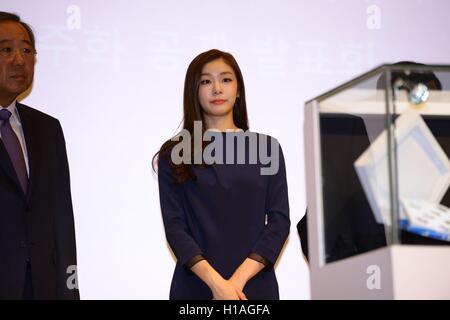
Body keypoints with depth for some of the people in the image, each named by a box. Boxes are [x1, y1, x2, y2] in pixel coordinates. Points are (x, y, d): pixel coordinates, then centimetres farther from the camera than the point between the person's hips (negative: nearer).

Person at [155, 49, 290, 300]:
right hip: (196, 286, -1)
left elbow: (280, 220, -2)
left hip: (255, 284, 1)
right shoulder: (174, 155, 2)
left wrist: (239, 279, -14)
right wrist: (216, 283, -18)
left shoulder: (267, 148, 5)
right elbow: (174, 225, -5)